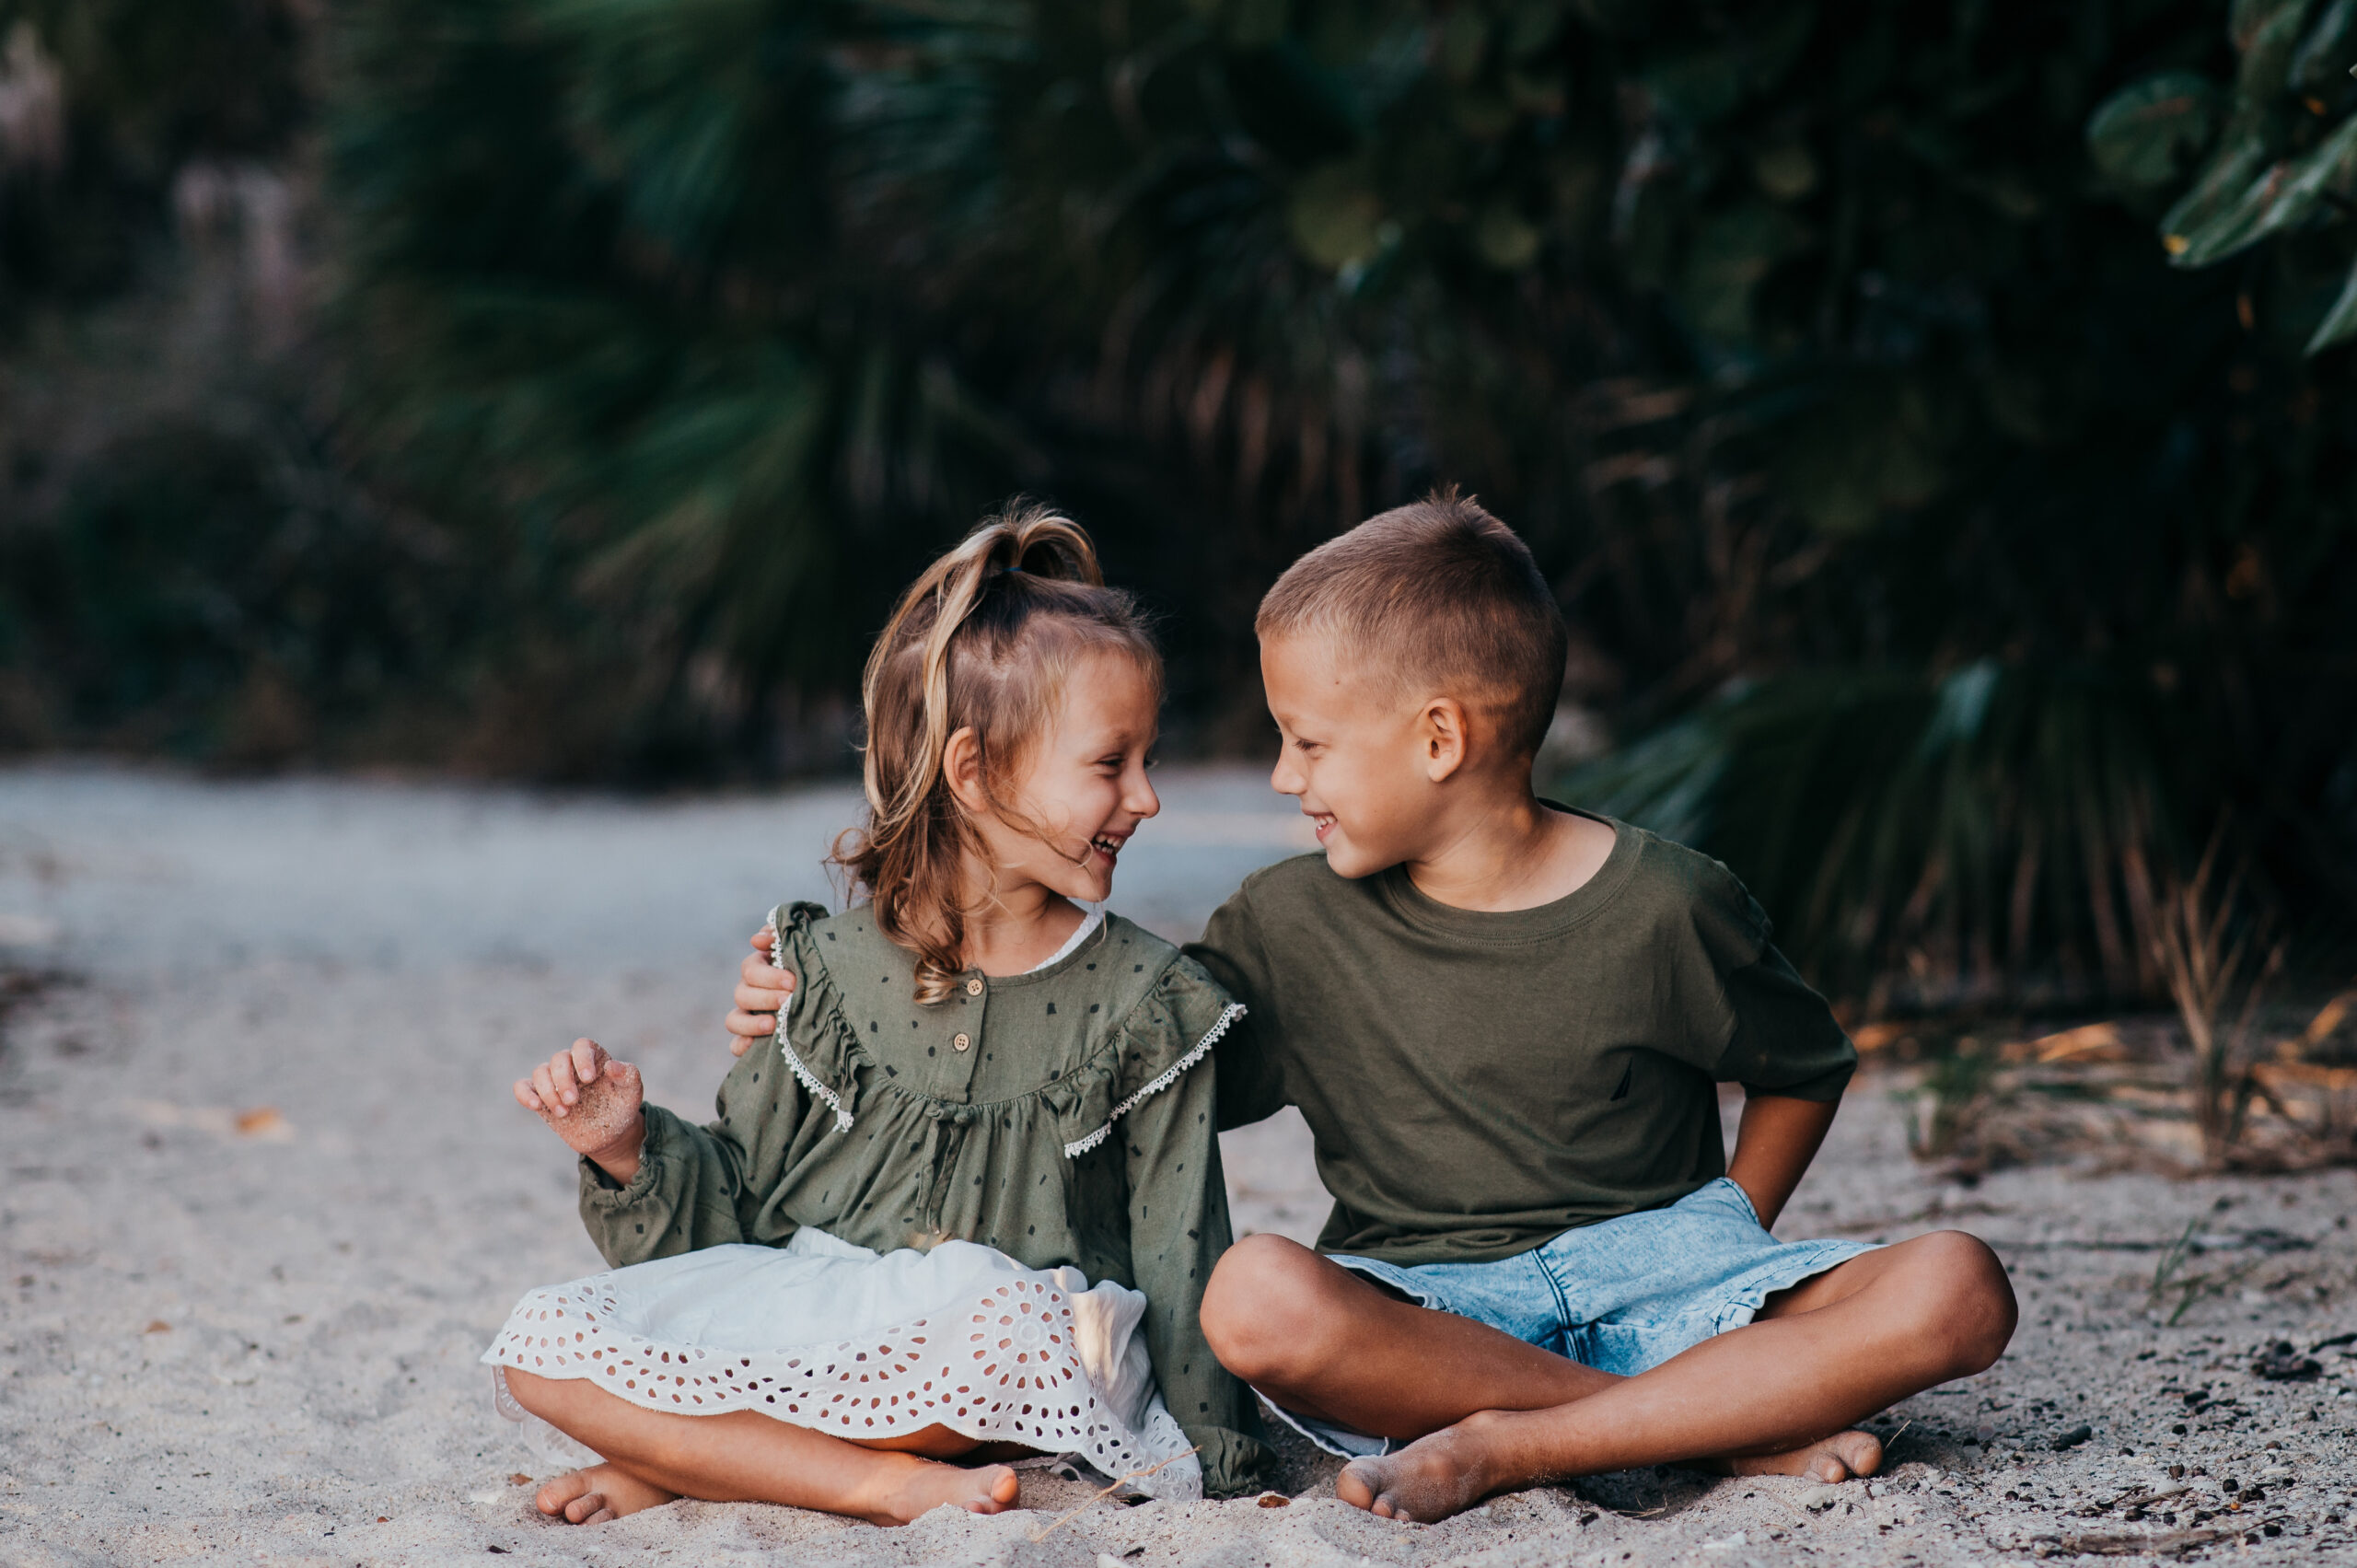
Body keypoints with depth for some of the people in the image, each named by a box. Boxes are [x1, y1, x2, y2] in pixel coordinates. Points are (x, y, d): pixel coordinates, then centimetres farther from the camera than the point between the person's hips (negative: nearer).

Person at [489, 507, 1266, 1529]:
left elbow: (1177, 1249, 2)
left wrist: (1202, 1449, -1)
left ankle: (680, 1459, -18)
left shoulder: (1143, 1000, 0)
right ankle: (895, 1481, -22)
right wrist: (633, 1149, -8)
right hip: (800, 1318, 2)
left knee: (1002, 1313, -39)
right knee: (540, 1347, -17)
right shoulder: (832, 967, 4)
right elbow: (739, 1197, 11)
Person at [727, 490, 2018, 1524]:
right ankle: (1741, 1424, -30)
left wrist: (1729, 1242, 1)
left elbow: (1804, 1072, 13)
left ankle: (1513, 1447, -31)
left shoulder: (1663, 907, -2)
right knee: (1256, 1299, -35)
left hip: (1659, 1269, 0)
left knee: (1955, 1291, -27)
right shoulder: (1293, 928, 4)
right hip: (1428, 1312, 0)